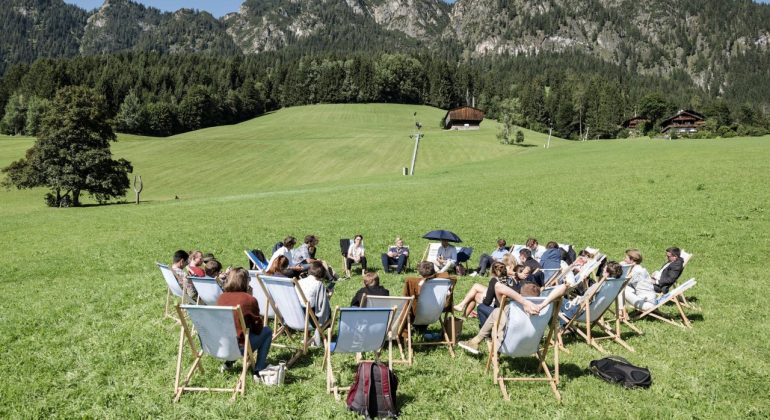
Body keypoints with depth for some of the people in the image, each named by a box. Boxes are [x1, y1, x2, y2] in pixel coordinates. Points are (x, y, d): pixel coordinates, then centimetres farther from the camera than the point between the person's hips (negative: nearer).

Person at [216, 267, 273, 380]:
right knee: (267, 331, 16)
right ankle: (258, 371, 11)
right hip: (240, 347, -6)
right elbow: (258, 328, -4)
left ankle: (229, 362, 23)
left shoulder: (220, 298, 1)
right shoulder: (250, 300, -13)